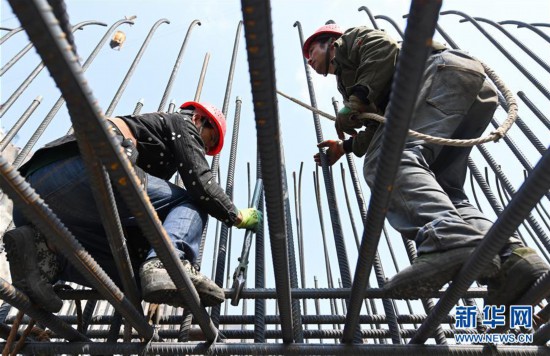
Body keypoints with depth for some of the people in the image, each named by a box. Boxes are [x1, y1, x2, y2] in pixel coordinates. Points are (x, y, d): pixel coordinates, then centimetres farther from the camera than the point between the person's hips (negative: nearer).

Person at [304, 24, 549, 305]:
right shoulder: (348, 81, 41)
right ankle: (512, 256, -24)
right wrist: (345, 146, 22)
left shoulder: (348, 39, 23)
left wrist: (356, 100, -8)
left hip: (444, 70, -9)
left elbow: (384, 48, -2)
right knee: (441, 191, -4)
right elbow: (380, 126, 27)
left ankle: (449, 239, -50)